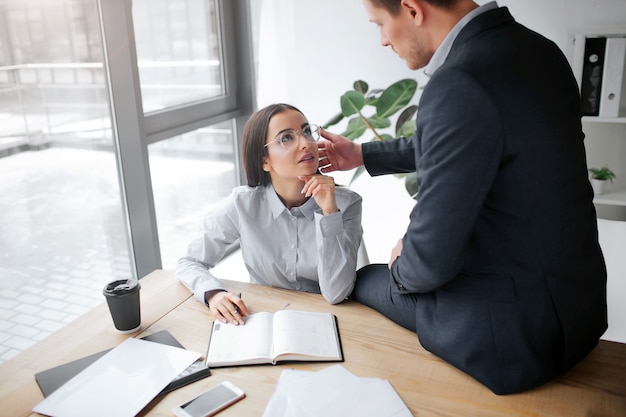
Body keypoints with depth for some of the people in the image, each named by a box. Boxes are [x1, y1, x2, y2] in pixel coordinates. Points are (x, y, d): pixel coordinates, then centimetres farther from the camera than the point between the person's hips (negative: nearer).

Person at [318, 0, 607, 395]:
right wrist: (363, 154, 23)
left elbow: (431, 259, -24)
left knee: (365, 281, 14)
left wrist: (401, 267, -1)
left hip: (517, 331, -8)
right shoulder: (537, 49, 1)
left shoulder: (459, 86, -29)